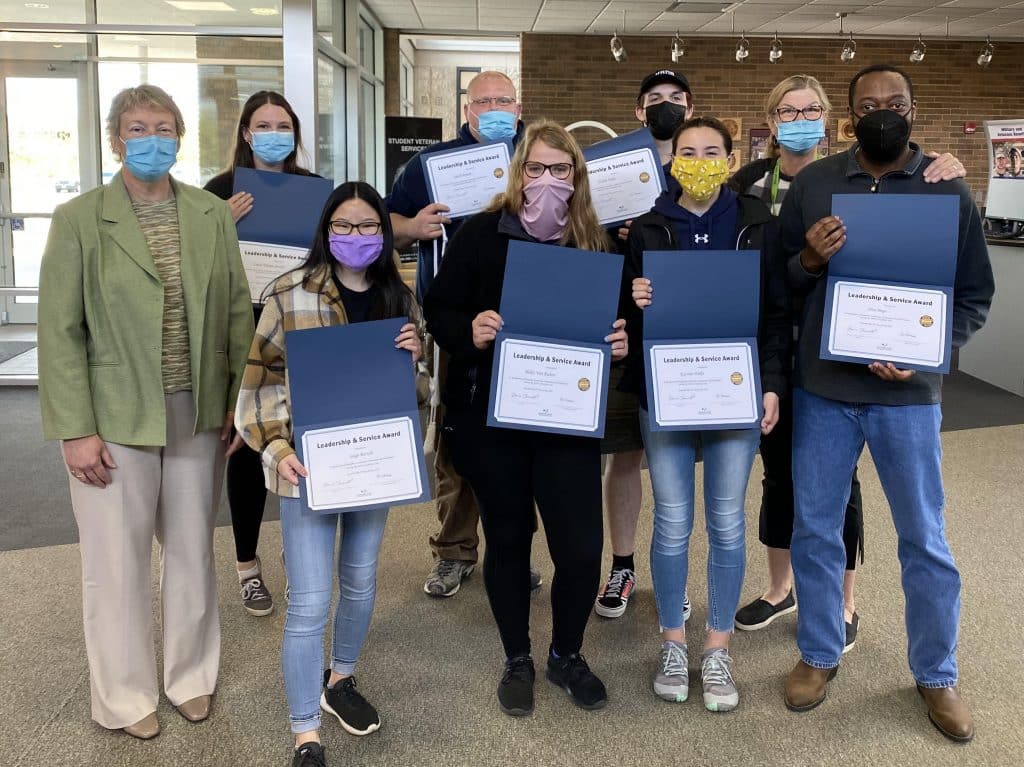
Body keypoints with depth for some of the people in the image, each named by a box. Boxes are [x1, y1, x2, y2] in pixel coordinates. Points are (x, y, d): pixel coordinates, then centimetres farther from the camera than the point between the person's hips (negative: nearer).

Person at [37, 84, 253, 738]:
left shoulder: (214, 215, 4)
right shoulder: (79, 219, -5)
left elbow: (238, 313, 7)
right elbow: (61, 331, -6)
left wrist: (240, 402, 3)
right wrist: (75, 430, -10)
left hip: (201, 414, 3)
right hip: (115, 419, -3)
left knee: (193, 550, 15)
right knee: (118, 560, 8)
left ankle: (192, 674, 35)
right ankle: (126, 695, 28)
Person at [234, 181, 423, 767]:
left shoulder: (400, 296, 5)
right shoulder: (291, 293, -9)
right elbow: (262, 378, -7)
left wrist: (414, 354, -7)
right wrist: (276, 449, -19)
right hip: (309, 462, -4)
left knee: (361, 580, 18)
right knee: (309, 602, -3)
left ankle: (341, 679, 43)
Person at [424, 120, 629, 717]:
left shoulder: (596, 242, 5)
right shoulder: (481, 234, -1)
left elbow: (613, 320, 12)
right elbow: (439, 310, 0)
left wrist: (619, 344, -10)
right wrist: (469, 331, -21)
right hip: (491, 413, -1)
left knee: (581, 545, -2)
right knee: (507, 537, 12)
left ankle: (568, 654, 27)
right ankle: (517, 659, 32)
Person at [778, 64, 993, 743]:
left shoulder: (949, 190, -1)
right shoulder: (811, 184, 3)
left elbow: (976, 295, 2)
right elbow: (778, 282, 6)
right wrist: (808, 261, -16)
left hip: (907, 391, -1)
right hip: (821, 387, 2)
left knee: (924, 538, 8)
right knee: (815, 528, 11)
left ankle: (937, 675, 27)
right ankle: (819, 655, 30)